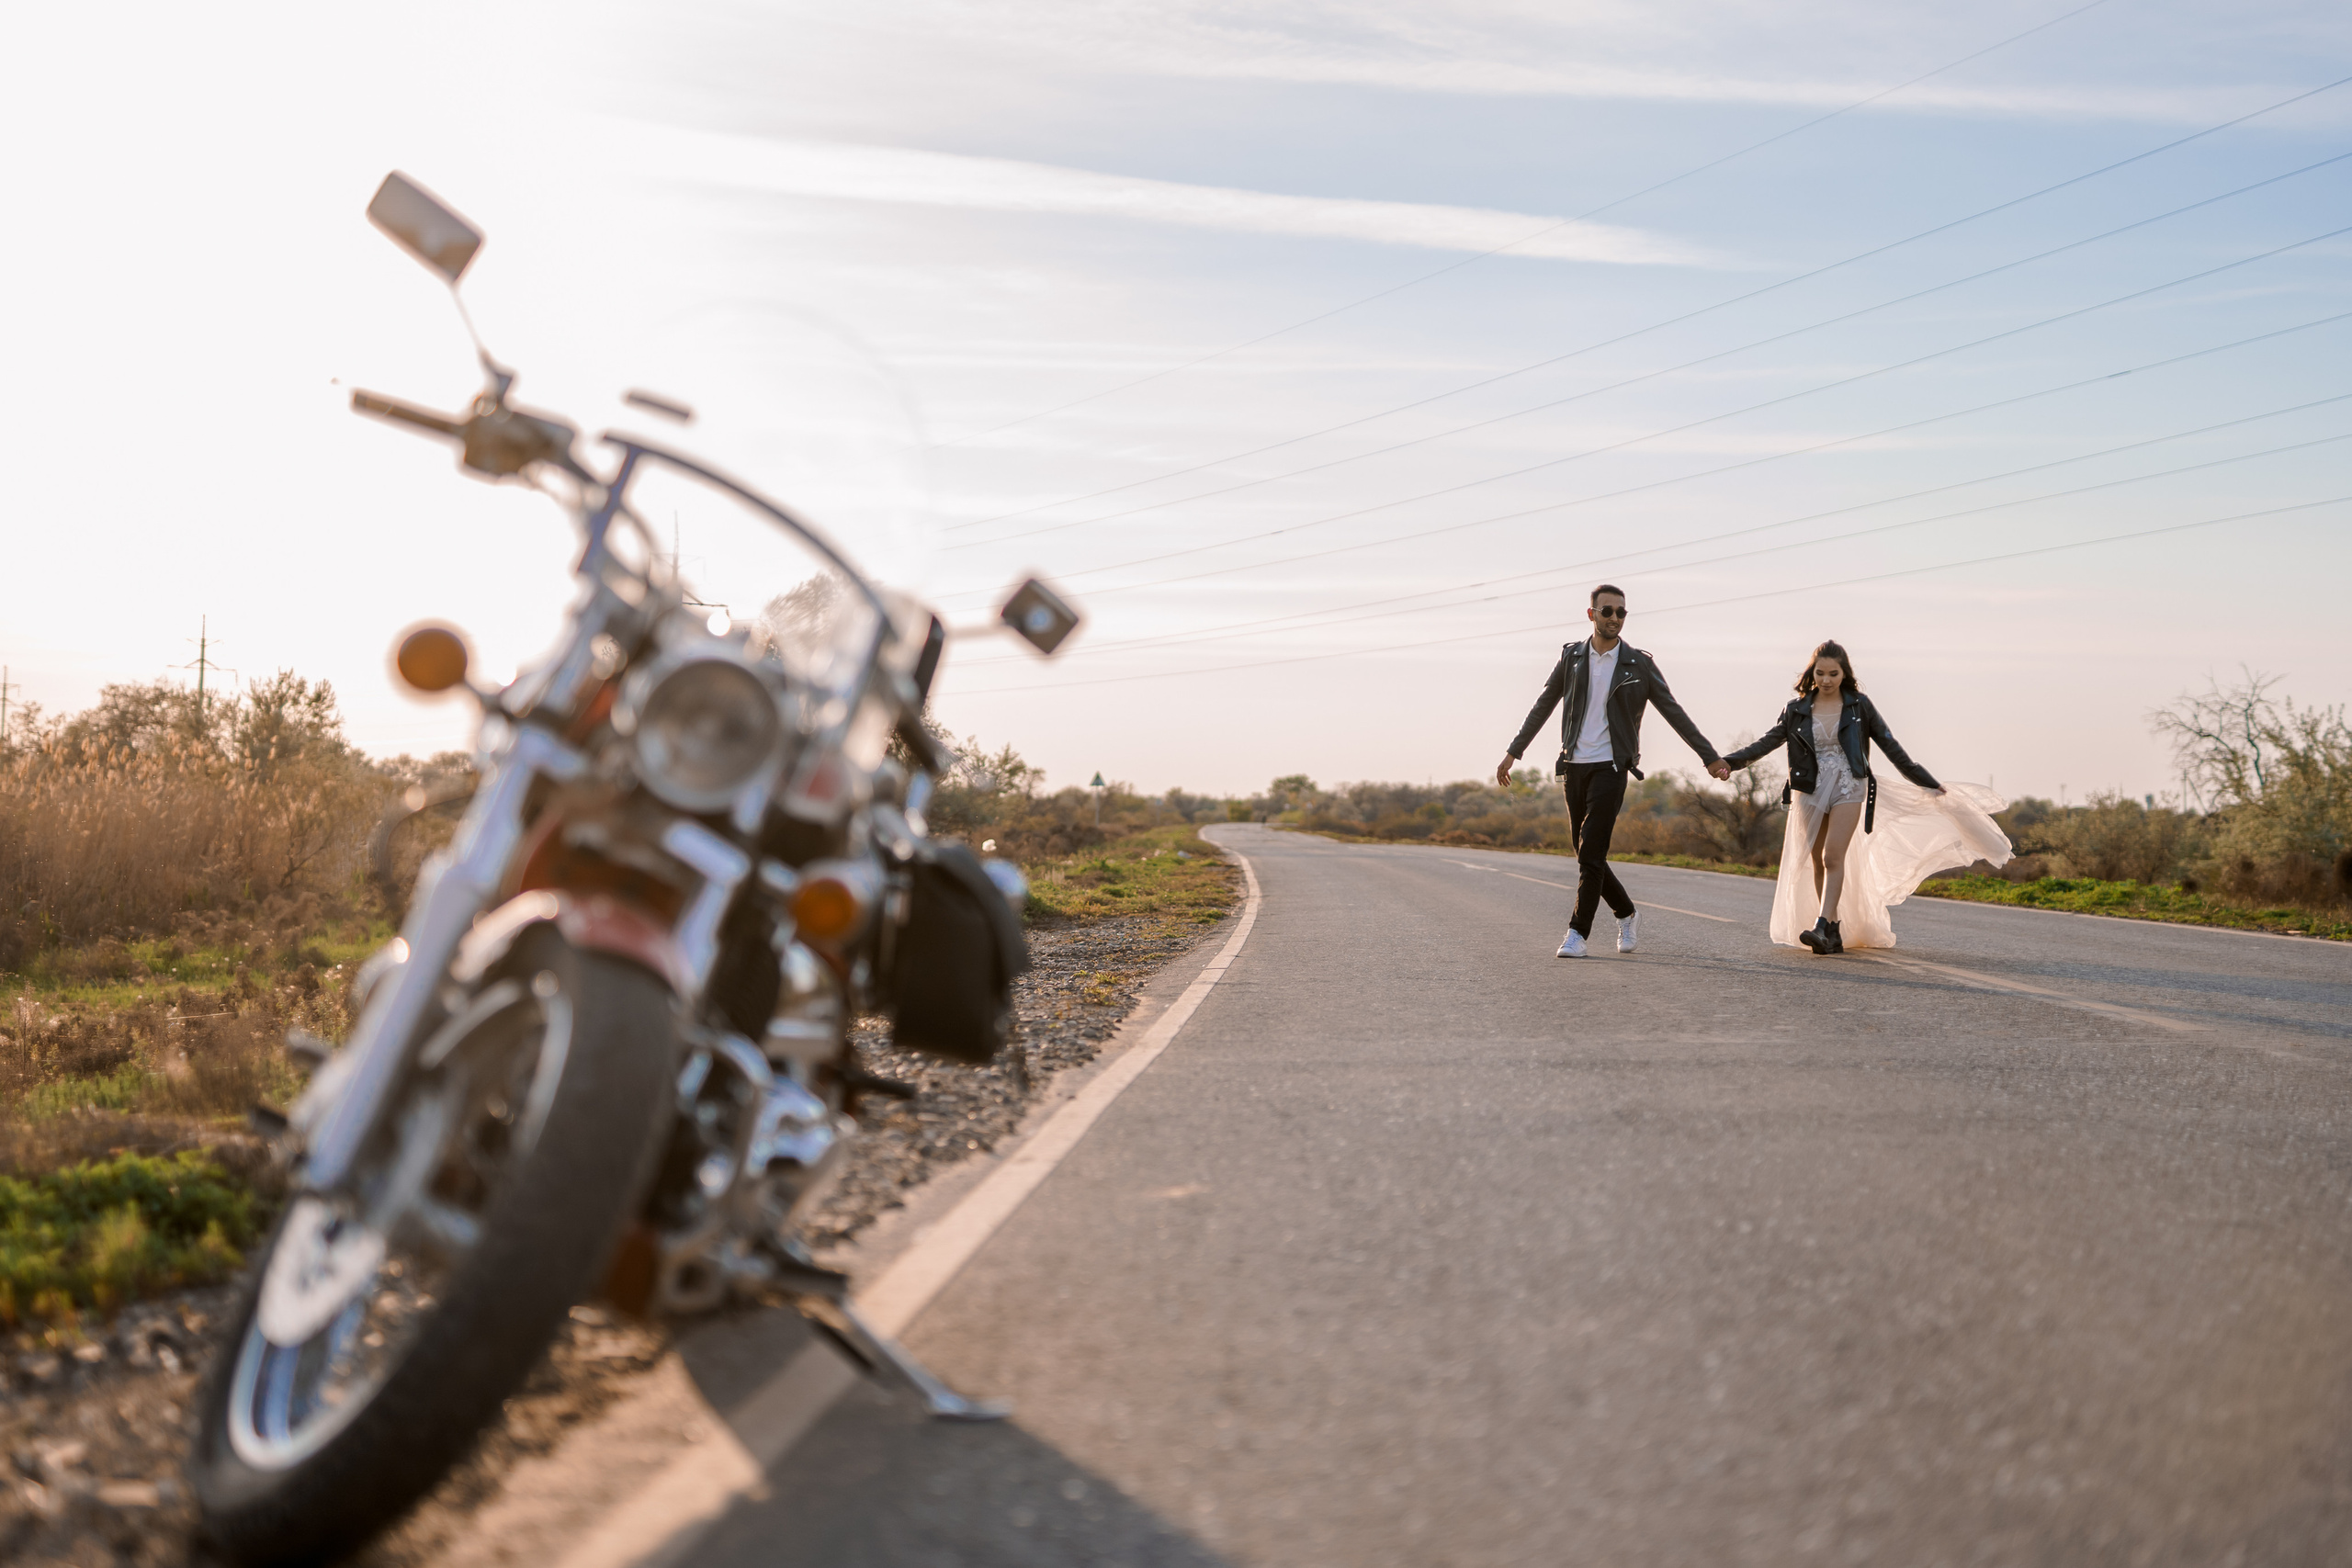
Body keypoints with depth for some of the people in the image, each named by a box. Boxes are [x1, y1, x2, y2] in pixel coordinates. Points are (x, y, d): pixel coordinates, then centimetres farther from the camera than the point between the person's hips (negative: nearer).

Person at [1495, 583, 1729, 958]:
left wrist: (1710, 757, 5)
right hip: (1574, 767, 4)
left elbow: (1675, 714, 5)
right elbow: (1542, 707, 15)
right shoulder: (1572, 657, 7)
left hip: (1611, 768, -4)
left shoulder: (1639, 664, 0)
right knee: (1586, 854, 8)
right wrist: (1513, 753, 16)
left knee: (1591, 854, -13)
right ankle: (1626, 913, 30)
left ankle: (1577, 934, -9)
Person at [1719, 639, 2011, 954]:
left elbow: (1890, 746, 7)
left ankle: (1822, 928, -26)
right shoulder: (1797, 709, 5)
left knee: (1833, 857, -17)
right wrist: (1728, 762, -11)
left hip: (1848, 789, -2)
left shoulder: (1859, 706, 2)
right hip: (1810, 792, 2)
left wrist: (1927, 783, 9)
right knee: (1818, 863, 3)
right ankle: (1834, 933, 10)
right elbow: (1767, 741, 2)